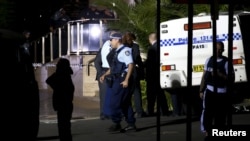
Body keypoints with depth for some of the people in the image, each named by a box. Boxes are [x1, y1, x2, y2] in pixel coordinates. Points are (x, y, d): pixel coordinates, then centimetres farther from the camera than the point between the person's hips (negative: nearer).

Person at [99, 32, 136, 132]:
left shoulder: (125, 50, -11)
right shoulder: (117, 52, 18)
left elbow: (131, 65, -18)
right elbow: (113, 67, 26)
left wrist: (126, 80, -23)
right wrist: (105, 75, 12)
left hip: (122, 81, -9)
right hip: (117, 80, 9)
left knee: (114, 103, -7)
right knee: (125, 103, 11)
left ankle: (116, 124, -2)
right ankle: (131, 124, 15)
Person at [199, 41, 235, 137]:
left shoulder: (226, 62, -6)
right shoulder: (209, 60, 6)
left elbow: (231, 79, -7)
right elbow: (204, 76, 12)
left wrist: (220, 74, -21)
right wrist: (201, 90, 11)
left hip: (221, 93, -3)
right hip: (209, 91, 3)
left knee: (220, 115, 2)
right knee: (207, 113, -1)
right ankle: (208, 132, 13)